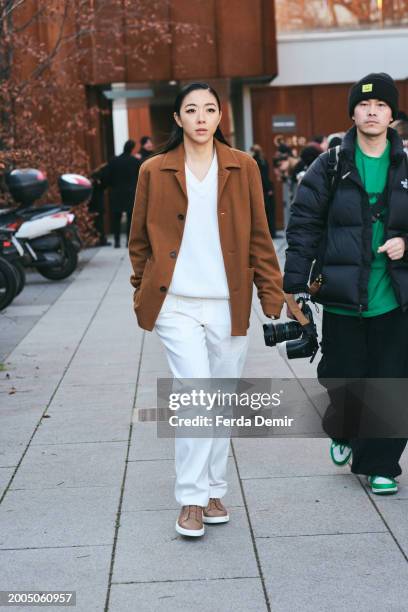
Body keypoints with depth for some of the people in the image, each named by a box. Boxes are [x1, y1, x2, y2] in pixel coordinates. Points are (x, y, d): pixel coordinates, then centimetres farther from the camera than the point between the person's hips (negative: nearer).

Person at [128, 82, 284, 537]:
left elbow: (259, 237, 6)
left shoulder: (243, 168, 4)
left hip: (228, 304, 2)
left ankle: (213, 489, 25)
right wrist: (142, 295, 10)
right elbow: (140, 241, 10)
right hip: (176, 304, -2)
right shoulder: (155, 171, 2)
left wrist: (271, 295, 2)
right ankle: (191, 499, 0)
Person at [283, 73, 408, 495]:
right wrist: (294, 284, -7)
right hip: (342, 298, -1)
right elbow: (304, 225, -2)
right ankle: (342, 433, 38)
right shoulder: (330, 167, 0)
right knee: (341, 378, 6)